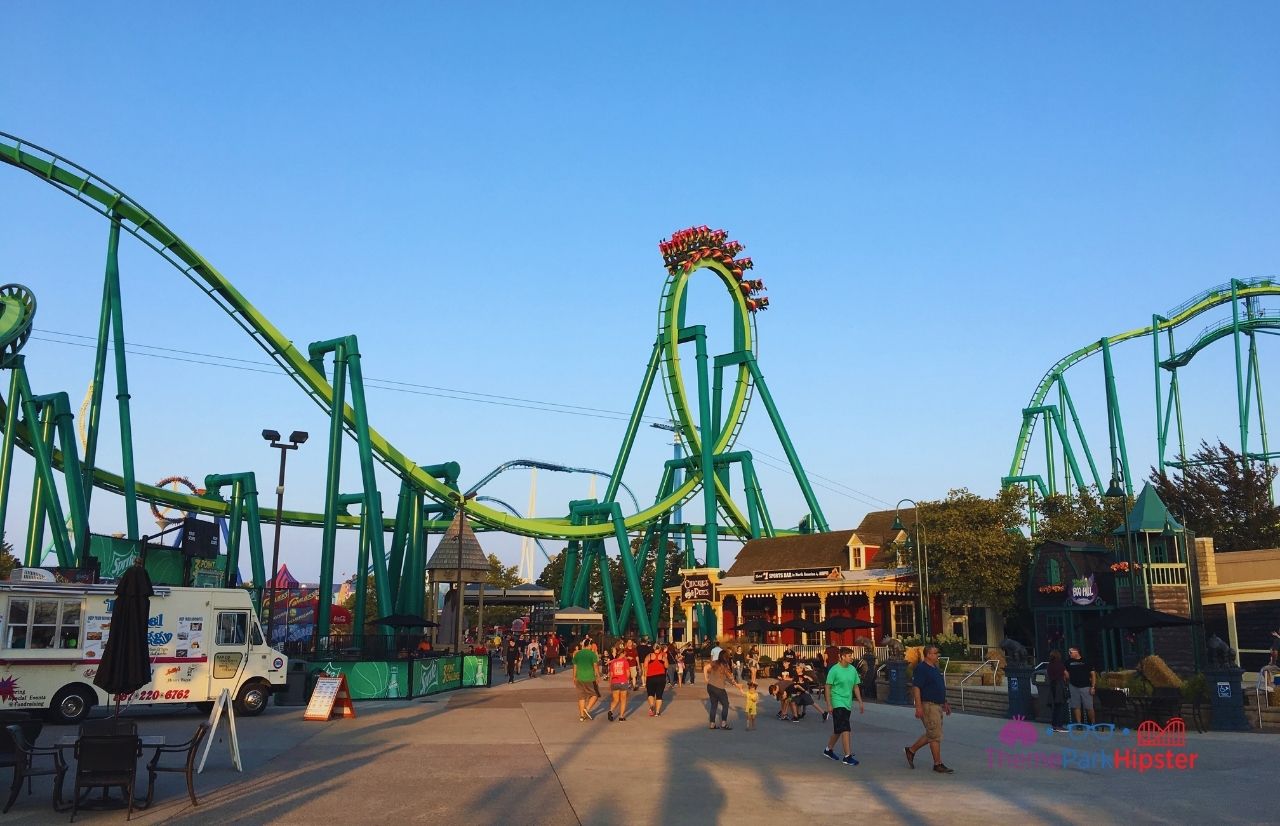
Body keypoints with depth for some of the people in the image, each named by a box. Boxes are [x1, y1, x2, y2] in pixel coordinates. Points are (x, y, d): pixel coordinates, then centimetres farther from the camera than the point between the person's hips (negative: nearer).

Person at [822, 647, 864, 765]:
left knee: (838, 730, 16)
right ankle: (847, 756, -9)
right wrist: (829, 704, -13)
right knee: (845, 730, -12)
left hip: (848, 704, 7)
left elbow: (856, 687, 14)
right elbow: (828, 687, -9)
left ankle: (829, 749, 32)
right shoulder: (834, 670, -12)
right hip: (838, 703, -7)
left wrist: (860, 702, 12)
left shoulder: (853, 669, 6)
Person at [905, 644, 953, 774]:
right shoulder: (921, 668, -15)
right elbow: (916, 688, -19)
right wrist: (918, 707, -23)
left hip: (938, 706, 10)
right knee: (935, 736, -5)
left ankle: (911, 750, 26)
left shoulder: (935, 668, 15)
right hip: (928, 706, -10)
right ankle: (938, 764, 2)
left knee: (931, 734, 14)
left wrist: (945, 703, 22)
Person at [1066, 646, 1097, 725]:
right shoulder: (1069, 662, 10)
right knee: (1076, 706, 1)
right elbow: (1066, 674, 16)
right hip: (1073, 686, 3)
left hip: (1085, 686, -3)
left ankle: (1093, 723, 10)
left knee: (1089, 707, -3)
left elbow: (1093, 674, 1)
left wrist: (1093, 687, -6)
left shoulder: (1086, 661, 1)